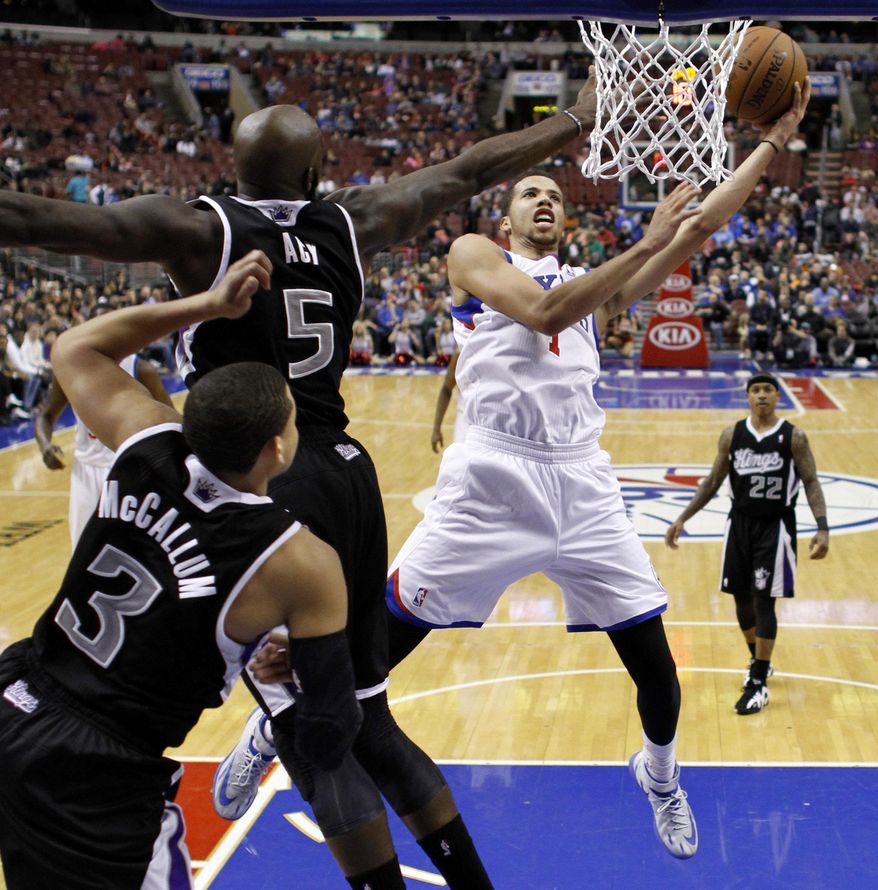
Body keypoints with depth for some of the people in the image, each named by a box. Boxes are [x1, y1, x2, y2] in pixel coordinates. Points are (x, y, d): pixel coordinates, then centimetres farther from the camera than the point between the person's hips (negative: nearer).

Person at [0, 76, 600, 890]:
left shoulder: (197, 231, -8)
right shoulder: (354, 224, 6)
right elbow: (470, 172, 18)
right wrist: (577, 121, 32)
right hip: (345, 477, 6)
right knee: (367, 722, 18)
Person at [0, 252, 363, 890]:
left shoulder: (148, 445, -4)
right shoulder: (303, 565, -16)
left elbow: (74, 348, 17)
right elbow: (329, 740, -10)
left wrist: (207, 305, 11)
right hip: (102, 784, -5)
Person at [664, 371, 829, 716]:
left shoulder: (793, 437, -7)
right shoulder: (732, 435, 2)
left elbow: (811, 483, -6)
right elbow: (713, 481, 9)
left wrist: (822, 527, -19)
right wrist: (682, 519, 5)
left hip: (775, 526, -4)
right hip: (740, 523, 4)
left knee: (763, 600, -7)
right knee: (742, 597, 11)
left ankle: (758, 683, 0)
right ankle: (759, 661, 36)